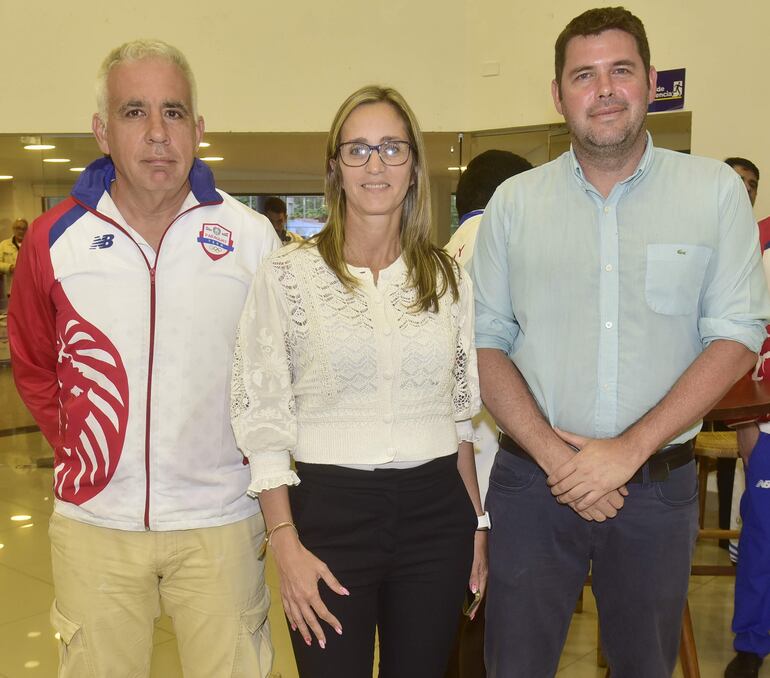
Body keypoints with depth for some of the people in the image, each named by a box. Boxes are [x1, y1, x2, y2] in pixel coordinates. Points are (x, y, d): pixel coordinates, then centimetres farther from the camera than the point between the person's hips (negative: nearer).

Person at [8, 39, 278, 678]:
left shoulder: (251, 235, -5)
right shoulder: (56, 237, -2)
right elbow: (33, 366, 11)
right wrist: (75, 446, 4)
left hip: (220, 522, -1)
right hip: (93, 522, 1)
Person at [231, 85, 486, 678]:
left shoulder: (449, 278, 6)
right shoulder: (287, 275, -4)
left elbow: (462, 415, 12)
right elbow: (262, 422, -5)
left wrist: (477, 523, 9)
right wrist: (285, 541, -11)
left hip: (435, 515, 3)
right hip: (330, 511, -3)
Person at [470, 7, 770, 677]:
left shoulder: (715, 190, -1)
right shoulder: (514, 202, 2)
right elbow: (487, 343, 0)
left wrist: (626, 451, -14)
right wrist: (553, 453, -13)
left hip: (659, 483, 0)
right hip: (532, 481, 0)